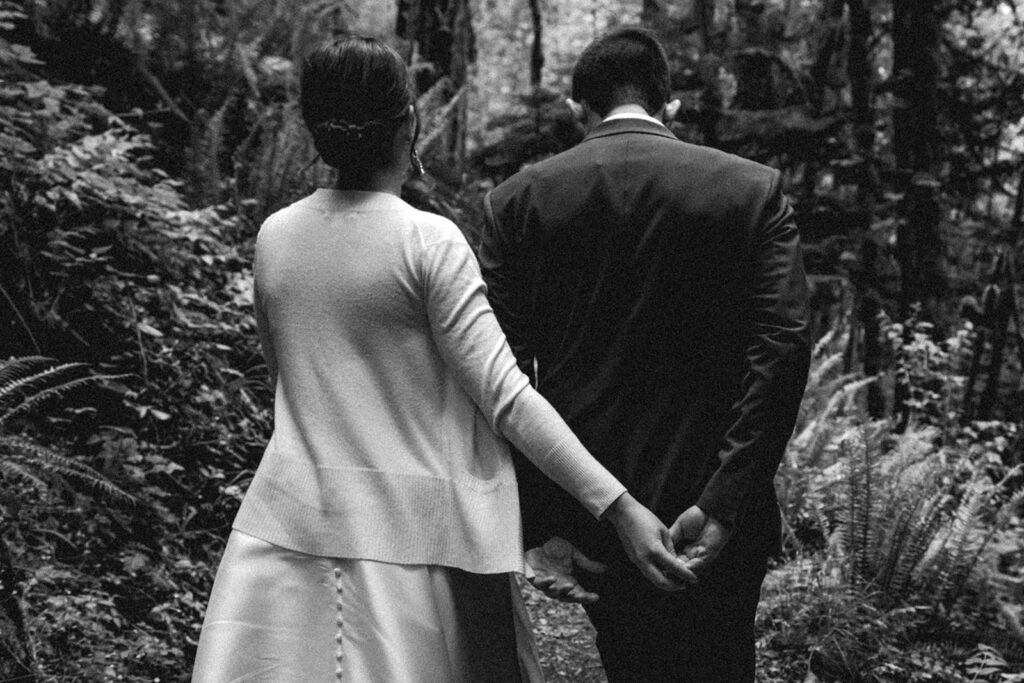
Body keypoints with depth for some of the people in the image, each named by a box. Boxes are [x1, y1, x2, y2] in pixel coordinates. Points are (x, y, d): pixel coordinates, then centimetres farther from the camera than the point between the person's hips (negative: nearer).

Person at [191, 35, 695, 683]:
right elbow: (505, 395, -16)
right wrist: (620, 507, -16)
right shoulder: (428, 242, -12)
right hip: (409, 527, -4)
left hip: (294, 524, 4)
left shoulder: (274, 236, 3)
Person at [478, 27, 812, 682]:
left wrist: (537, 527, -6)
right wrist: (724, 504, -14)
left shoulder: (519, 199, 1)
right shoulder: (755, 190, -1)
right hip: (712, 517, -1)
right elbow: (782, 350, -12)